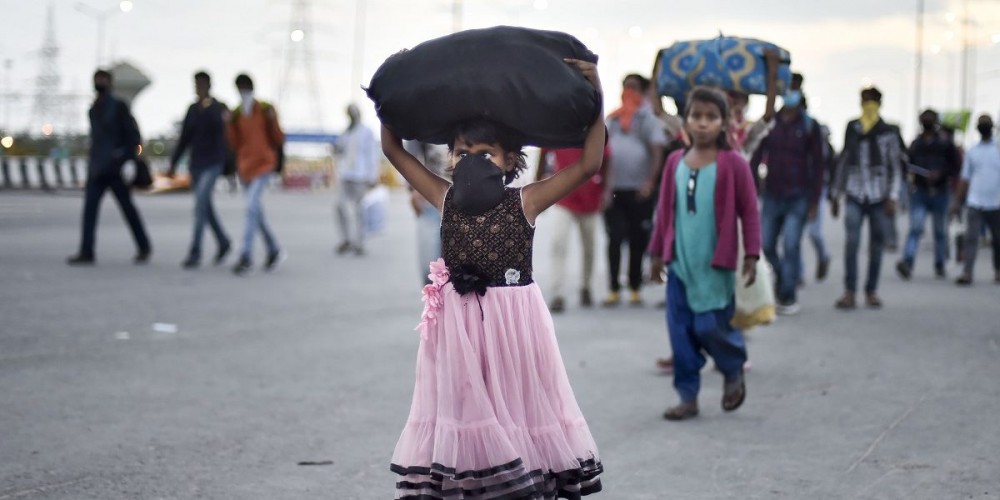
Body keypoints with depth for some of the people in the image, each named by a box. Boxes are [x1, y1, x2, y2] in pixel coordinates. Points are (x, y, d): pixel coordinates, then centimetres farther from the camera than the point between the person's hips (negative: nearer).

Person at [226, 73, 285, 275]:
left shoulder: (266, 110, -2)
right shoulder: (236, 114, 8)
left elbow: (279, 139, -2)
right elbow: (234, 144, 8)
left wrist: (272, 119, -16)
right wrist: (229, 125, -4)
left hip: (264, 162, -6)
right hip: (245, 164, 6)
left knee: (252, 206, -19)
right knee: (256, 211, 10)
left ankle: (246, 257, -20)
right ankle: (274, 250, 26)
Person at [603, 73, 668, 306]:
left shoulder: (648, 117, 3)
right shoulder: (612, 119, 15)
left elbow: (657, 152, -5)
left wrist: (649, 182, -17)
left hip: (639, 190, -3)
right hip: (613, 188, 3)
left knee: (638, 241, 3)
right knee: (614, 238, -3)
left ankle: (635, 288, 11)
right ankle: (614, 289, 0)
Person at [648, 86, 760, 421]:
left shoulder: (733, 164, -6)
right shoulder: (675, 162, 5)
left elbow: (749, 212, -4)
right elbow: (664, 211, 12)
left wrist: (751, 255, -7)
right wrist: (657, 252, 13)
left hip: (716, 264, -4)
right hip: (680, 262, 4)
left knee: (710, 327, -6)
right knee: (680, 331, 2)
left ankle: (734, 371, 26)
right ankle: (688, 397, 12)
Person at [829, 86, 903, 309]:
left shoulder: (889, 132, 2)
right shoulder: (852, 129, 9)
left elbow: (895, 167, 1)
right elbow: (843, 163, 14)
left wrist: (892, 197, -7)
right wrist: (835, 196, 14)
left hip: (879, 196, -1)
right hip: (855, 195, 1)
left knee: (877, 244, 3)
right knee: (851, 242, -12)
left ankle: (872, 291, 13)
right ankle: (849, 292, -11)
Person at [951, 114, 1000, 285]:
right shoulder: (972, 152, 10)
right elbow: (965, 179, 13)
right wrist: (957, 202, 8)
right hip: (974, 203, 1)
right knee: (971, 239, -9)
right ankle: (967, 273, -13)